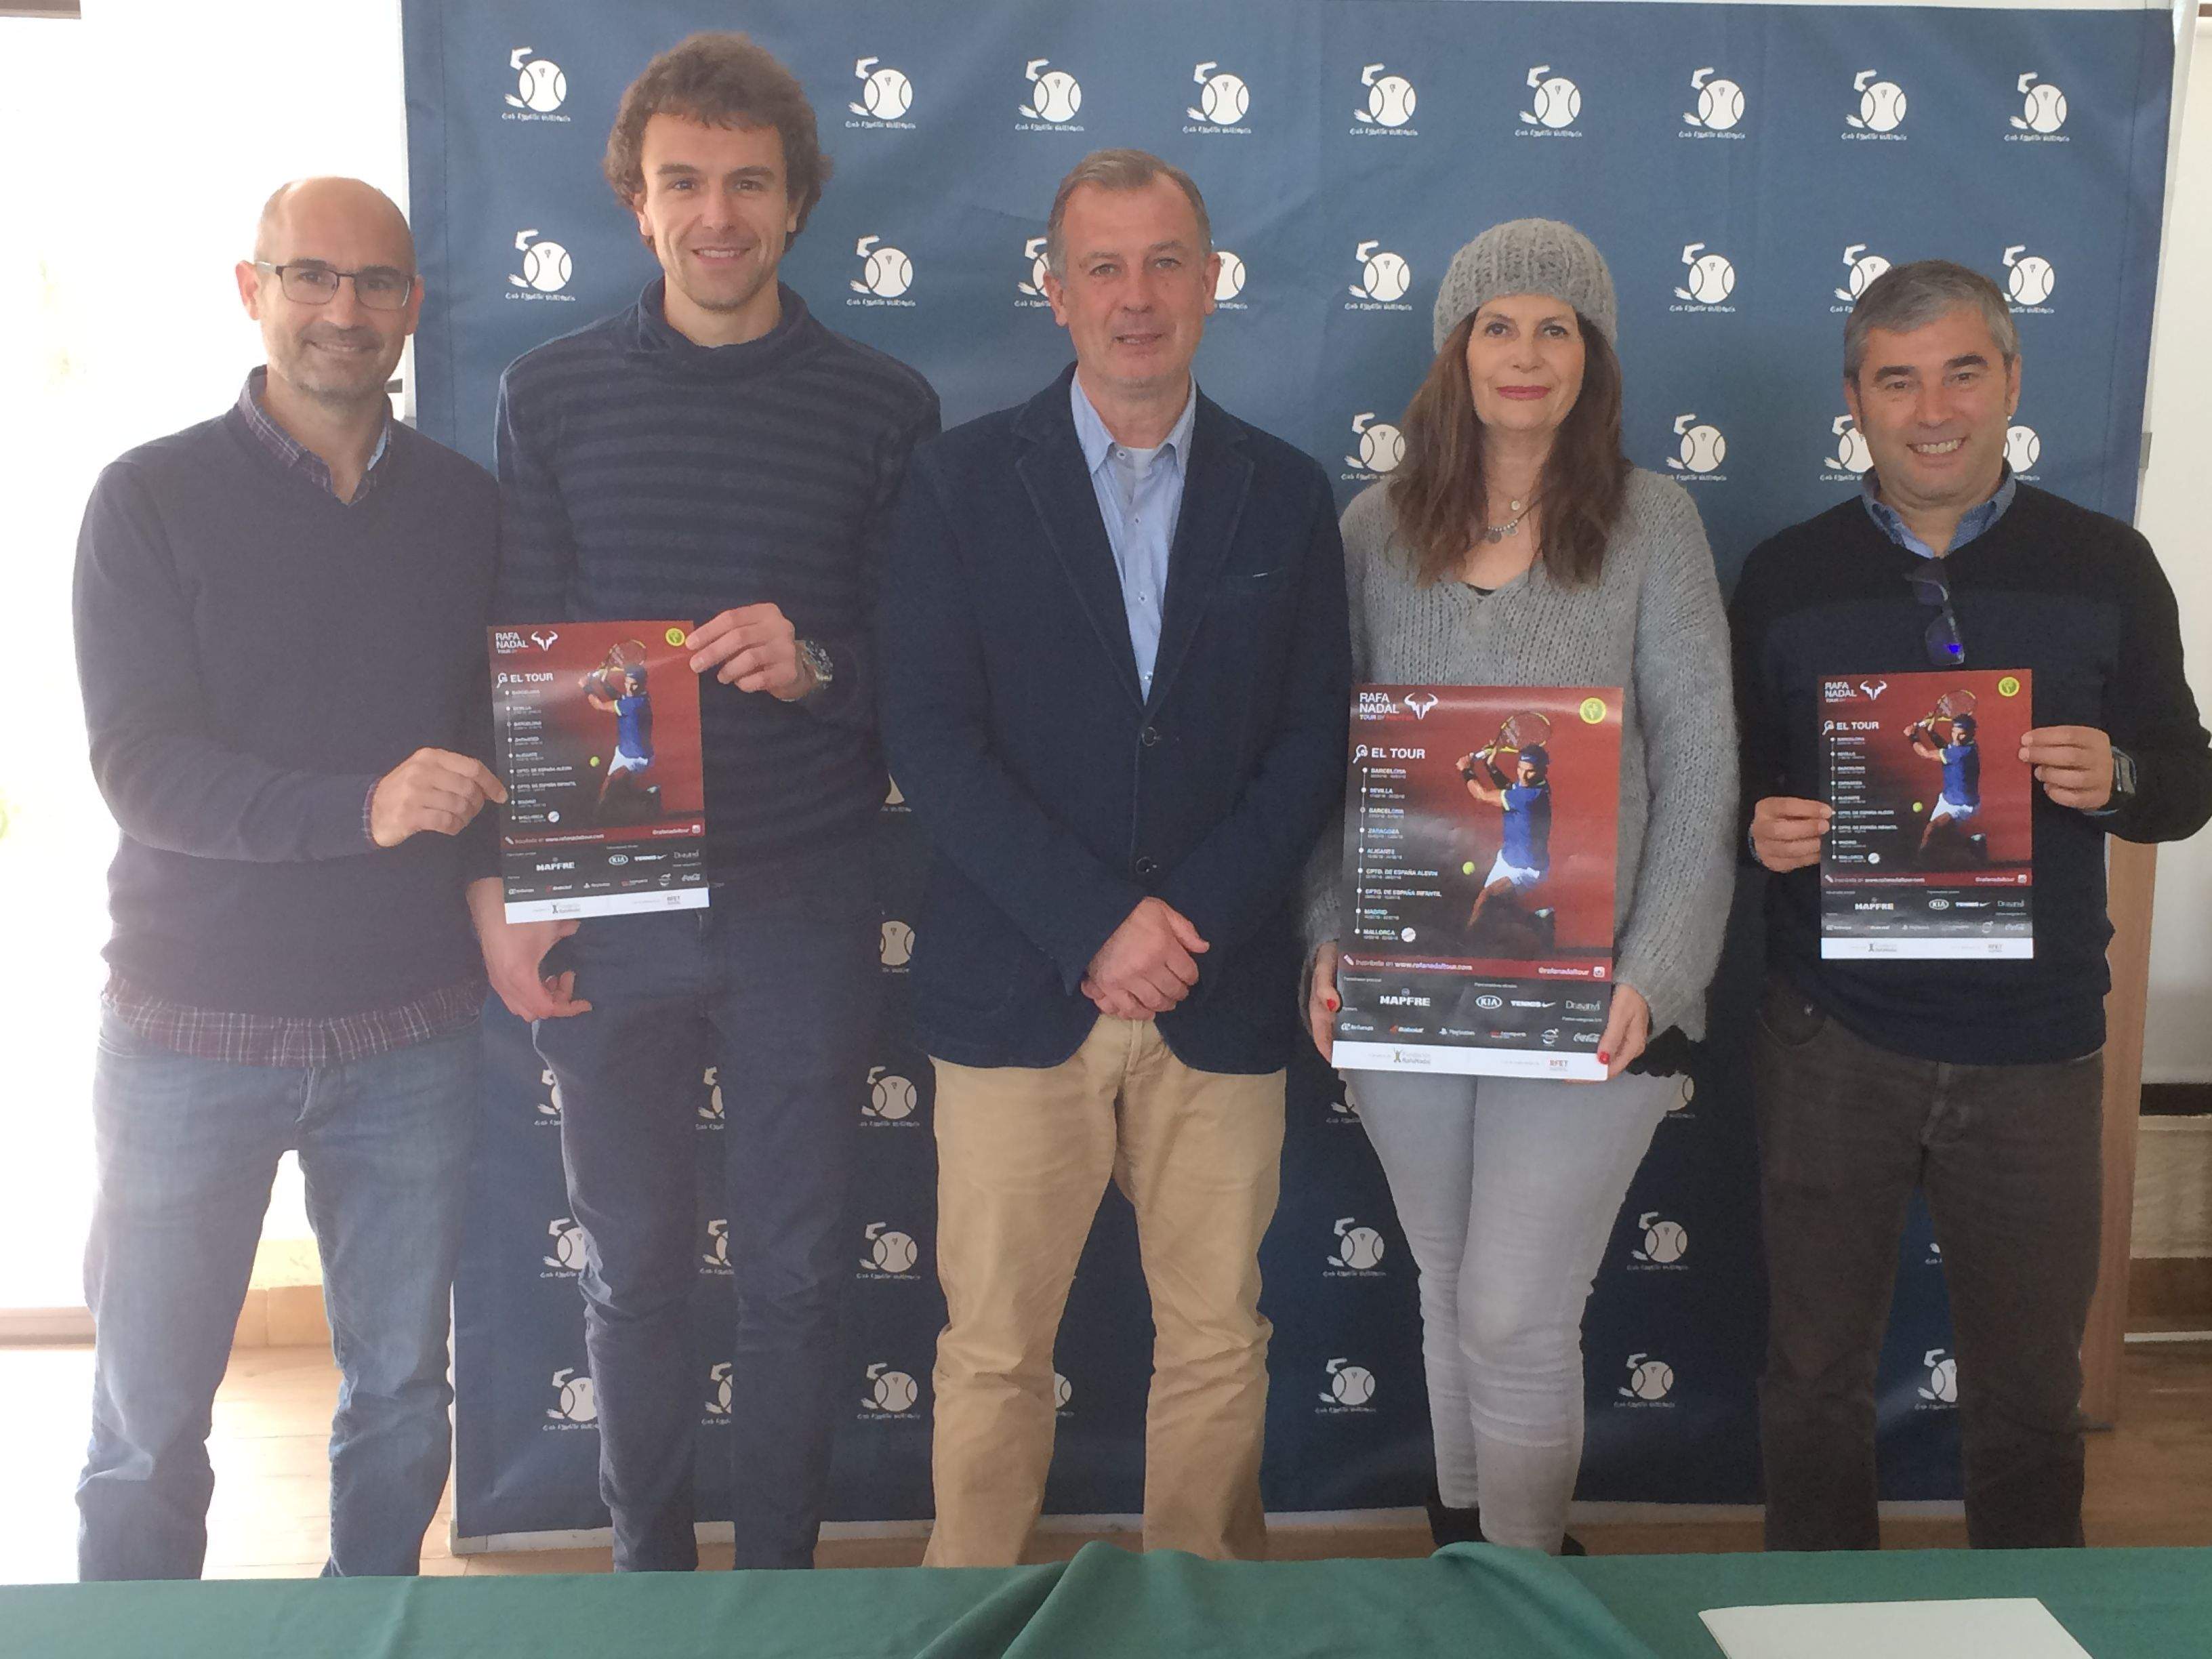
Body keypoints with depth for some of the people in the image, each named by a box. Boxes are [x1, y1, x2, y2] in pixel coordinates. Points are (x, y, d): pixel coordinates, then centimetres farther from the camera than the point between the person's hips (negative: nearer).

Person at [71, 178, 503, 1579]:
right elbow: (142, 764, -12)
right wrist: (361, 809, -26)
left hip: (411, 1028, 3)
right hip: (193, 1027, -2)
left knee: (402, 1388, 13)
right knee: (149, 1414, 8)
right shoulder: (155, 499, -2)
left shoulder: (466, 505, 7)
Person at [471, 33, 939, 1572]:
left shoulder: (883, 407, 0)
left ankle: (781, 1573, 29)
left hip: (805, 910, 0)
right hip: (606, 911, 1)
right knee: (636, 1270, 13)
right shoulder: (554, 392, 3)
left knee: (795, 1272, 10)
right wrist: (501, 891, -4)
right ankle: (649, 1569, 32)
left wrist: (817, 668, -20)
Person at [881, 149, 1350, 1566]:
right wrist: (1095, 926, -13)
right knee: (995, 1346, 7)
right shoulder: (965, 479, 2)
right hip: (1016, 992, -1)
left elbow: (1313, 743, 4)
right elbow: (931, 736, -5)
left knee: (1217, 1338, 10)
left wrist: (1189, 920, -10)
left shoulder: (1286, 496, 8)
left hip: (1222, 997, 2)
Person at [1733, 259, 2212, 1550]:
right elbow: (1730, 788, 8)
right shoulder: (1785, 576, 4)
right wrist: (1760, 830, -15)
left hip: (2035, 1048, 0)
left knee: (2031, 1391, 12)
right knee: (1817, 1374, 11)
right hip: (1834, 1041, 0)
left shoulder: (2105, 566, 3)